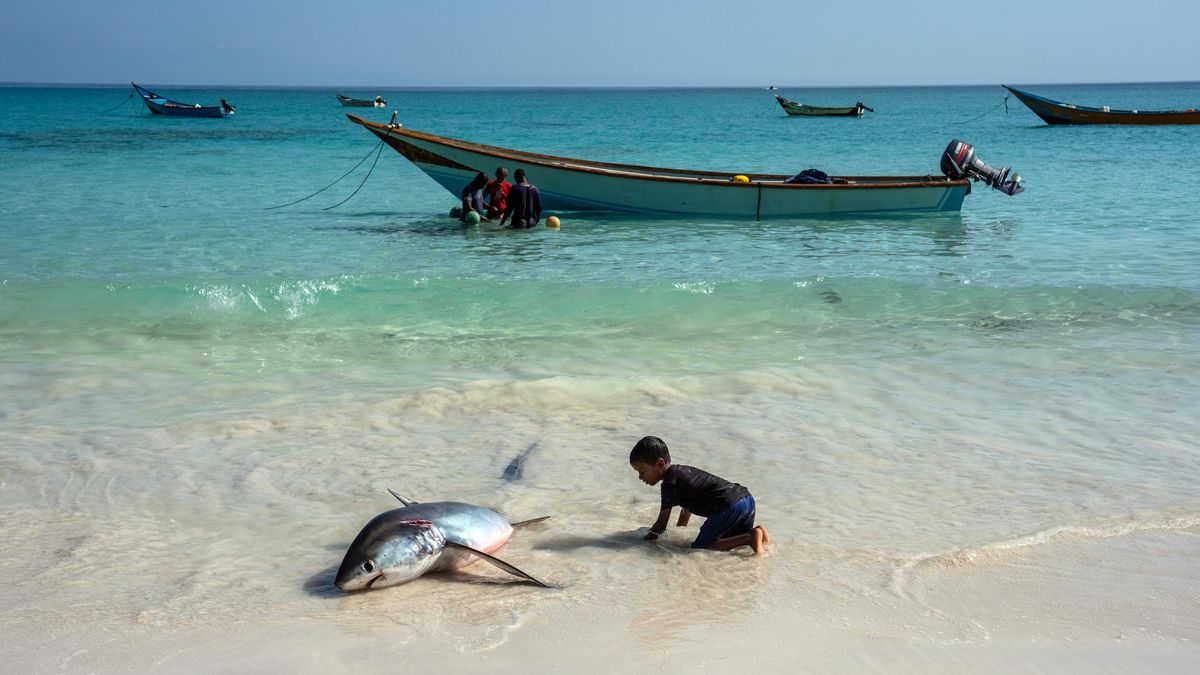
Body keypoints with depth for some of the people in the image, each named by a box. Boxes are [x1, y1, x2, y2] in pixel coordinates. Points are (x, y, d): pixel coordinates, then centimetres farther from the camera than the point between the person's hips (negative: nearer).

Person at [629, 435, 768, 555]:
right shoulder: (681, 470, 22)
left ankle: (750, 538, -15)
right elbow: (687, 509, 34)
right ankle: (756, 532, 3)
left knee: (699, 547, -4)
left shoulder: (670, 483, -6)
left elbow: (662, 523, -2)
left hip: (729, 507, -10)